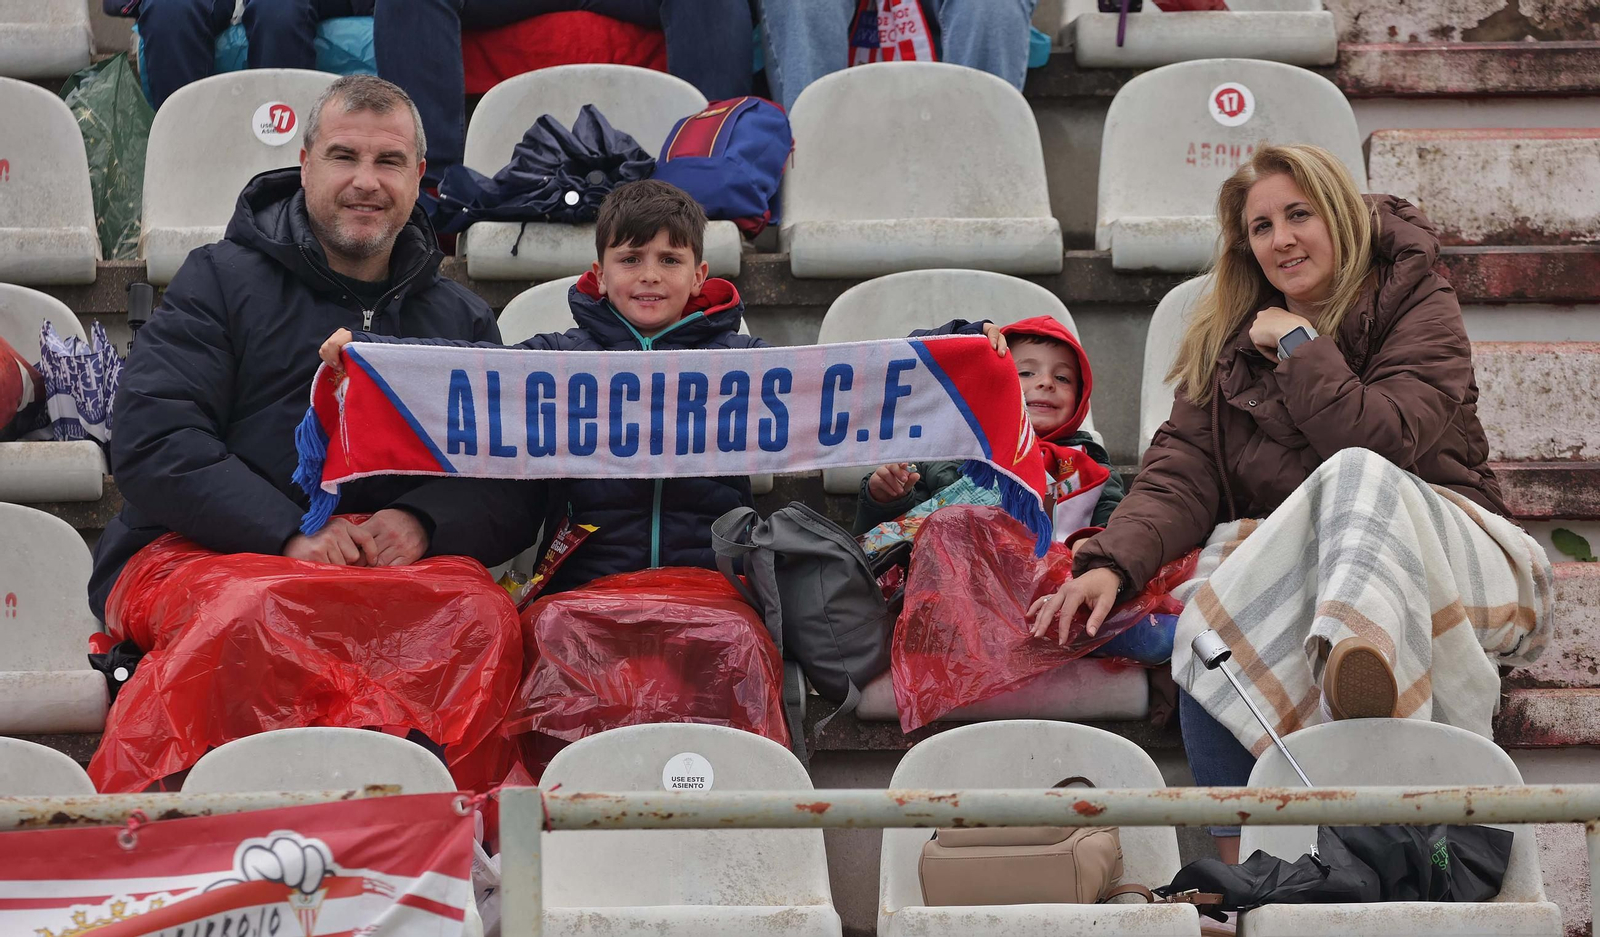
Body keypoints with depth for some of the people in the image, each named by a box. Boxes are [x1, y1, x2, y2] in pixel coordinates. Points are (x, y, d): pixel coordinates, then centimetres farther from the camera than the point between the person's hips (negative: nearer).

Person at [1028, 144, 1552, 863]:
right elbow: (1181, 473, 2)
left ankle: (1359, 659, -70)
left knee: (1356, 474, -37)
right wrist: (1111, 563, -15)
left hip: (1443, 552, -3)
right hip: (1285, 564, 3)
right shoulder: (1231, 339, 16)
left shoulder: (1416, 304, 4)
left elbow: (1382, 442, -14)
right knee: (1208, 630, -32)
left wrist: (1299, 345, -7)